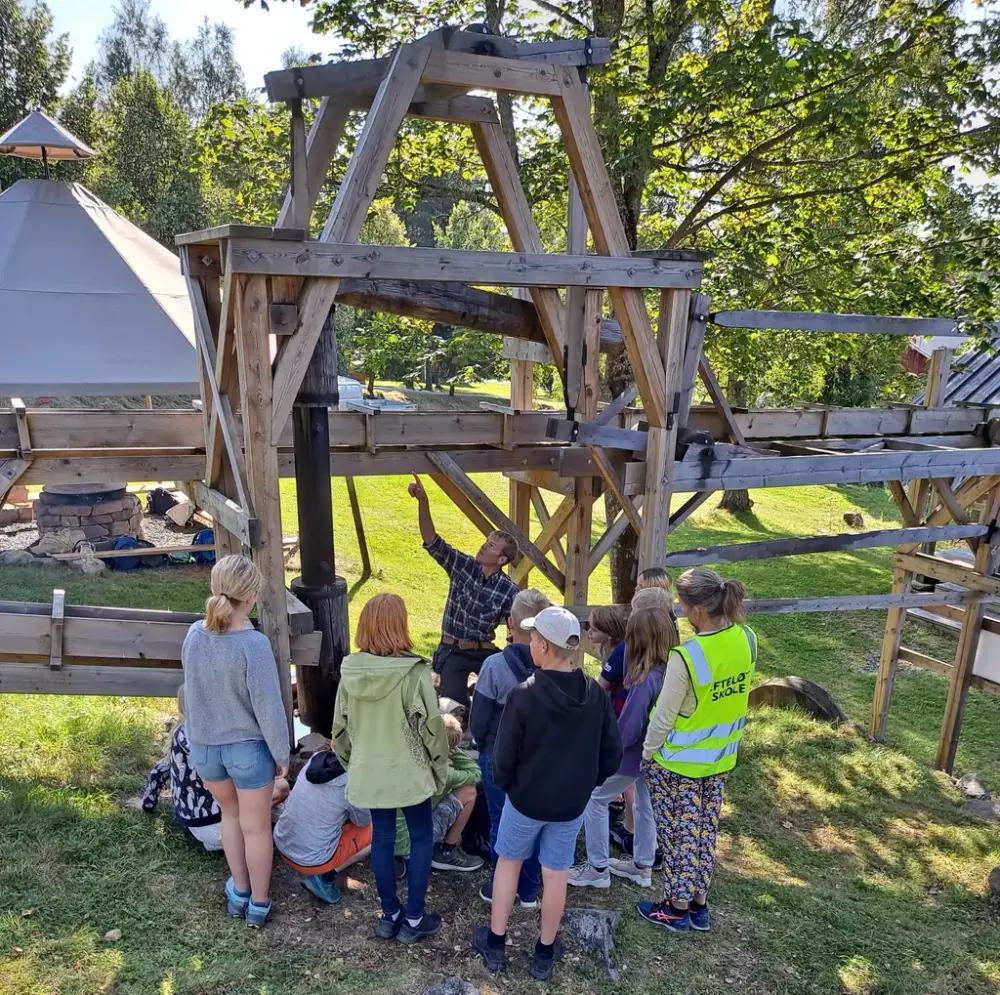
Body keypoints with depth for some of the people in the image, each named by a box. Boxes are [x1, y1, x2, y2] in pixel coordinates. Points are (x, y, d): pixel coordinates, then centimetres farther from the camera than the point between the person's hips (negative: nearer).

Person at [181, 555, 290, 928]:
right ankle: (259, 904, 34)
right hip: (249, 747, -5)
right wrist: (281, 753, -7)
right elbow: (268, 707, -22)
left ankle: (239, 893, 42)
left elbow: (191, 690, 4)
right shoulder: (254, 643, -28)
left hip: (203, 745, 5)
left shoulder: (194, 634, -11)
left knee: (230, 814, 28)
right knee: (256, 827, 17)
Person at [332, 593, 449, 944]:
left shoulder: (350, 672, -8)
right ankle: (413, 920, 20)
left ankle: (389, 915, 30)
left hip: (369, 771, 4)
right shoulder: (414, 672, -21)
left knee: (382, 839, 17)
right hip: (408, 771, -4)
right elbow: (431, 727, -15)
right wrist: (440, 770, 0)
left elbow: (340, 728, 2)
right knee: (421, 839, 14)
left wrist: (352, 764, 17)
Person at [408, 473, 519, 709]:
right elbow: (432, 542, -14)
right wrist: (422, 502, -26)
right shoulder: (462, 565, -4)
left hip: (484, 652, 1)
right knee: (454, 699, -20)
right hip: (452, 651, -1)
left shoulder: (509, 590, -6)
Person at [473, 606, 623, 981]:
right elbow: (612, 754, -2)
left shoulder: (524, 694, -24)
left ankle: (494, 942, 33)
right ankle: (545, 952, 33)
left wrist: (507, 786, 4)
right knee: (556, 874, 17)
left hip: (526, 798, -2)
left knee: (508, 862, 20)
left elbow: (504, 758, -16)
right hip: (572, 804, 3)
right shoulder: (596, 694, -12)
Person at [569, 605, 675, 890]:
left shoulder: (646, 679, -32)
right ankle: (642, 866, 39)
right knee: (645, 804, 23)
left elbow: (626, 731, -25)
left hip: (636, 754, -8)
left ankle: (598, 869, 18)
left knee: (594, 798, 9)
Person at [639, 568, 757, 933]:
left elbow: (664, 716, -19)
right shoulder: (746, 639, -12)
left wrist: (648, 752, -3)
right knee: (705, 830, 20)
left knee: (679, 834, 13)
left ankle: (677, 909, 29)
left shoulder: (686, 657, -31)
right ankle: (699, 904, 36)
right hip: (721, 757, 6)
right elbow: (736, 696, 2)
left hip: (679, 761, -6)